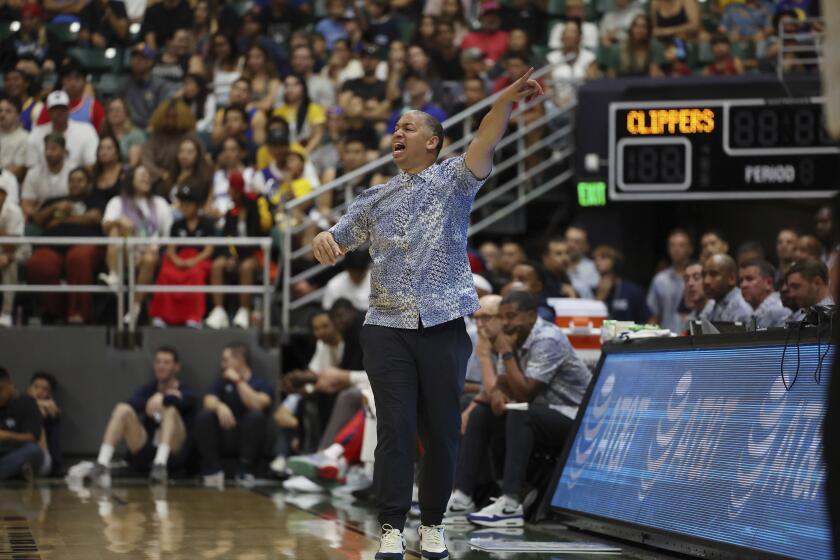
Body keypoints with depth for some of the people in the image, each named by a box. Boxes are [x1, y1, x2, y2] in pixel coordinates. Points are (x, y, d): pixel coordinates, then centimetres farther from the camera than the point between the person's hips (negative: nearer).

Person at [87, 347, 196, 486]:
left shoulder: (186, 393, 5)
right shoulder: (147, 389, 14)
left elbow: (180, 401, -22)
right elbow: (133, 403, -12)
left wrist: (160, 399, -31)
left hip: (173, 454, -3)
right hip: (144, 454, 3)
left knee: (171, 410, -26)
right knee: (123, 409, -17)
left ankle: (160, 465, -44)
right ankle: (102, 465, -32)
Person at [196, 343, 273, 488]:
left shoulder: (262, 384, 2)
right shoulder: (223, 382, 13)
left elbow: (257, 405, -20)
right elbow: (209, 401, -5)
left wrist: (239, 381, -15)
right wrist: (219, 406, -28)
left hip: (247, 439, -3)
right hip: (224, 435, 3)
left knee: (256, 416, -32)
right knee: (204, 416, -23)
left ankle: (245, 471, -24)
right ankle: (213, 470, -21)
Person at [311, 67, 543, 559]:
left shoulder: (454, 180, 6)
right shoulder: (375, 199, 16)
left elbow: (485, 146, -13)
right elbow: (336, 246, 19)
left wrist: (507, 100, -32)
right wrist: (322, 240, -8)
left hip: (444, 327, -2)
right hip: (388, 329, 2)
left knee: (443, 429, 3)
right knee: (395, 428, -2)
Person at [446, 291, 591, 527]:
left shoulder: (547, 340, -21)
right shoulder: (516, 338, 6)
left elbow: (524, 393, -25)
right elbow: (502, 383, 9)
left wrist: (506, 352, -19)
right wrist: (496, 392, -15)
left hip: (573, 416, -9)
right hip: (542, 412, 9)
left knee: (519, 415, -33)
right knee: (481, 414, 3)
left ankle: (511, 504, -39)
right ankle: (463, 496, -3)